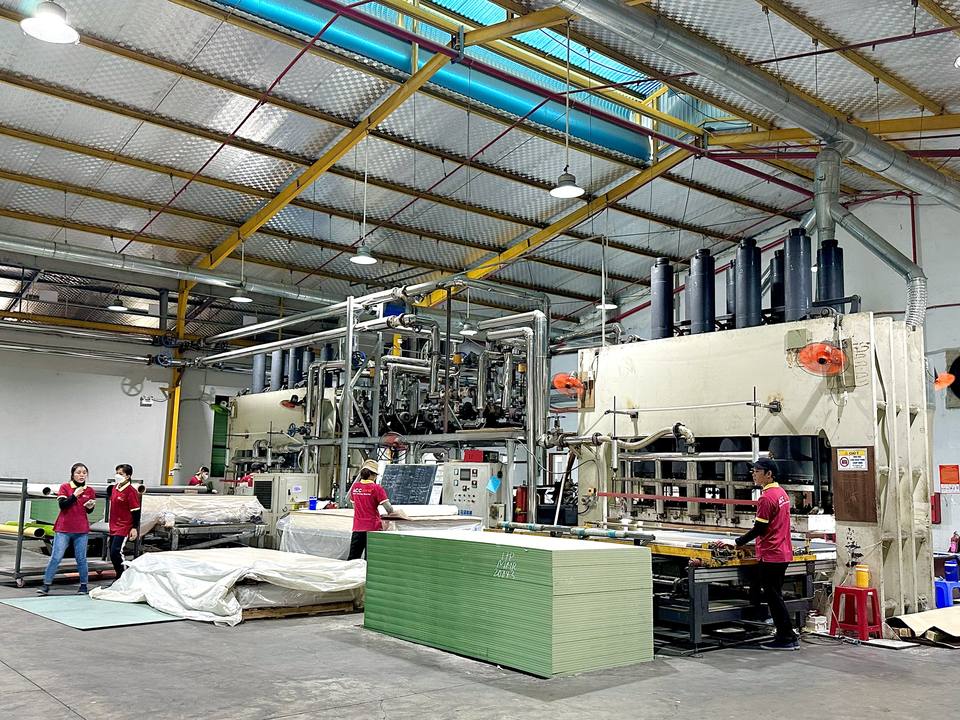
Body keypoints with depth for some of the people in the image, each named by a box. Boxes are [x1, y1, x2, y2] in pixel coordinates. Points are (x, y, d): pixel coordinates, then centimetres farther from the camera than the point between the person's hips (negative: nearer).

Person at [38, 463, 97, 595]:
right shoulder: (65, 487, 0)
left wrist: (90, 507, -12)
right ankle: (46, 585, 6)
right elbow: (62, 505, -11)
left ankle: (83, 585, 14)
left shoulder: (90, 491, 5)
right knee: (56, 557, -2)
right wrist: (75, 495, -18)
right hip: (63, 529, -1)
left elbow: (89, 511, 9)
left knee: (81, 559, 5)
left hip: (81, 530, 2)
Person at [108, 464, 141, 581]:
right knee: (113, 554, 12)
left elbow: (136, 511, -14)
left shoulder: (131, 491, -15)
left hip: (124, 527, -9)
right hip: (114, 527, 9)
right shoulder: (114, 488, 10)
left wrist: (135, 528, -16)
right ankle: (119, 577, 24)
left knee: (116, 552, -15)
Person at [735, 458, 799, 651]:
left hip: (770, 555, -9)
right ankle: (788, 637, 19)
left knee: (773, 597, 0)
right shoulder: (782, 493, 11)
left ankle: (786, 638, 5)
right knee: (776, 596, 16)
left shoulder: (767, 497, -18)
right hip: (784, 553, 9)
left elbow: (759, 528, -18)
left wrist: (738, 542, -8)